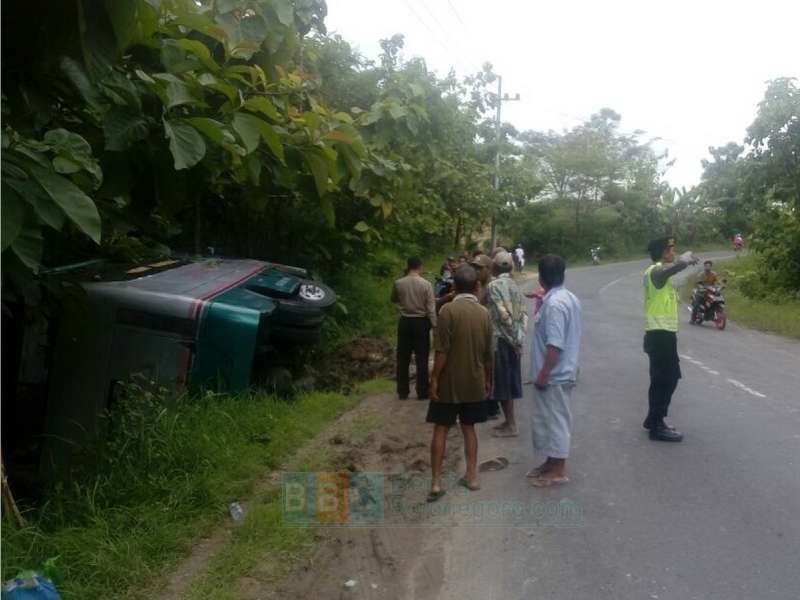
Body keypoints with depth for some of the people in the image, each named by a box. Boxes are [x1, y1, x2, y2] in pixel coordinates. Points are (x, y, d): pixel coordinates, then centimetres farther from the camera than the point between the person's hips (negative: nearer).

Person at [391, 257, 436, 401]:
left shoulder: (398, 283, -4)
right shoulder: (426, 284, -9)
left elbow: (394, 300, 15)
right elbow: (431, 308, -10)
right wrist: (434, 325, -3)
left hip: (405, 322, 2)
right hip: (421, 322, -2)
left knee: (403, 358, 9)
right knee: (422, 358, 6)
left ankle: (402, 392, 14)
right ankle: (422, 392, 10)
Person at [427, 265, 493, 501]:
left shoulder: (449, 310, -15)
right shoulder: (483, 313, 1)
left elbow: (442, 351, -18)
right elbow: (488, 353, 6)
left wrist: (434, 379, -10)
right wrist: (488, 379, 19)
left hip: (449, 382, -4)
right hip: (474, 382, 4)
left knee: (441, 429, 4)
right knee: (468, 427, 16)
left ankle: (436, 483, 3)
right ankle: (471, 476, 21)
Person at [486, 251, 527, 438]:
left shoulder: (494, 285, -13)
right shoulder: (514, 285, 11)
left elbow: (504, 315, -20)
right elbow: (523, 314, 8)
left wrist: (514, 338, -14)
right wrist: (519, 338, 7)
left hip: (501, 340, -8)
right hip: (514, 340, 8)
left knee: (501, 382, 0)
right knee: (508, 381, 15)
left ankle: (510, 425, 6)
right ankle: (510, 421, 24)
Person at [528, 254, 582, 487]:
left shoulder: (554, 303, -23)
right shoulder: (569, 298, 8)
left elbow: (555, 344, -26)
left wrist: (543, 374, -22)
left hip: (554, 375, -10)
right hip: (563, 371, 10)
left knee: (555, 420, 1)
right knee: (551, 419, 19)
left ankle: (558, 471, 13)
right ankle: (551, 462, 31)